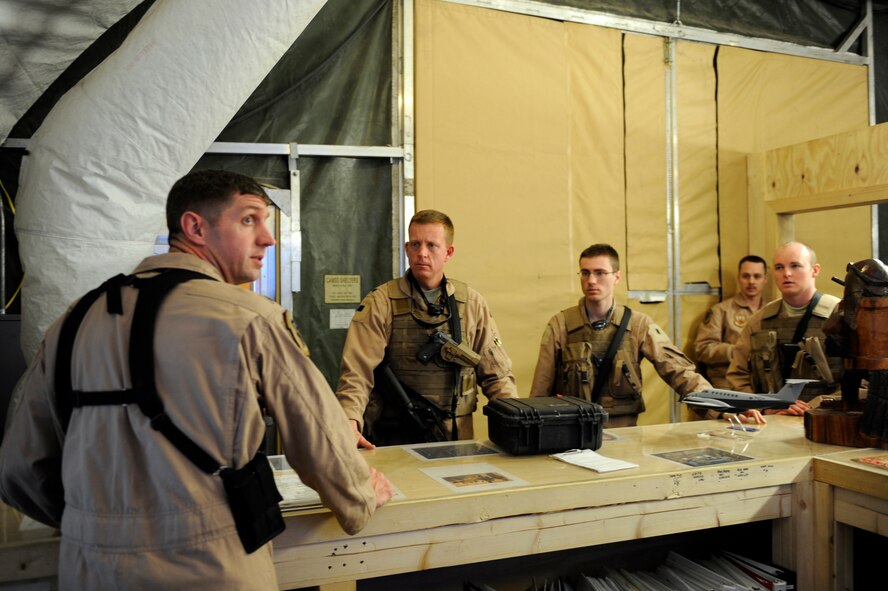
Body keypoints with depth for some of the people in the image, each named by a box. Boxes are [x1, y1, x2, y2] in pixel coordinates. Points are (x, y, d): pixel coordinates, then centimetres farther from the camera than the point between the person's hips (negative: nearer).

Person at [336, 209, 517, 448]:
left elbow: (497, 375, 12)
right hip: (393, 440, -2)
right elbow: (356, 372, -10)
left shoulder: (472, 304, 9)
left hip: (457, 438, 2)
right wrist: (350, 423, -27)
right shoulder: (380, 303, 0)